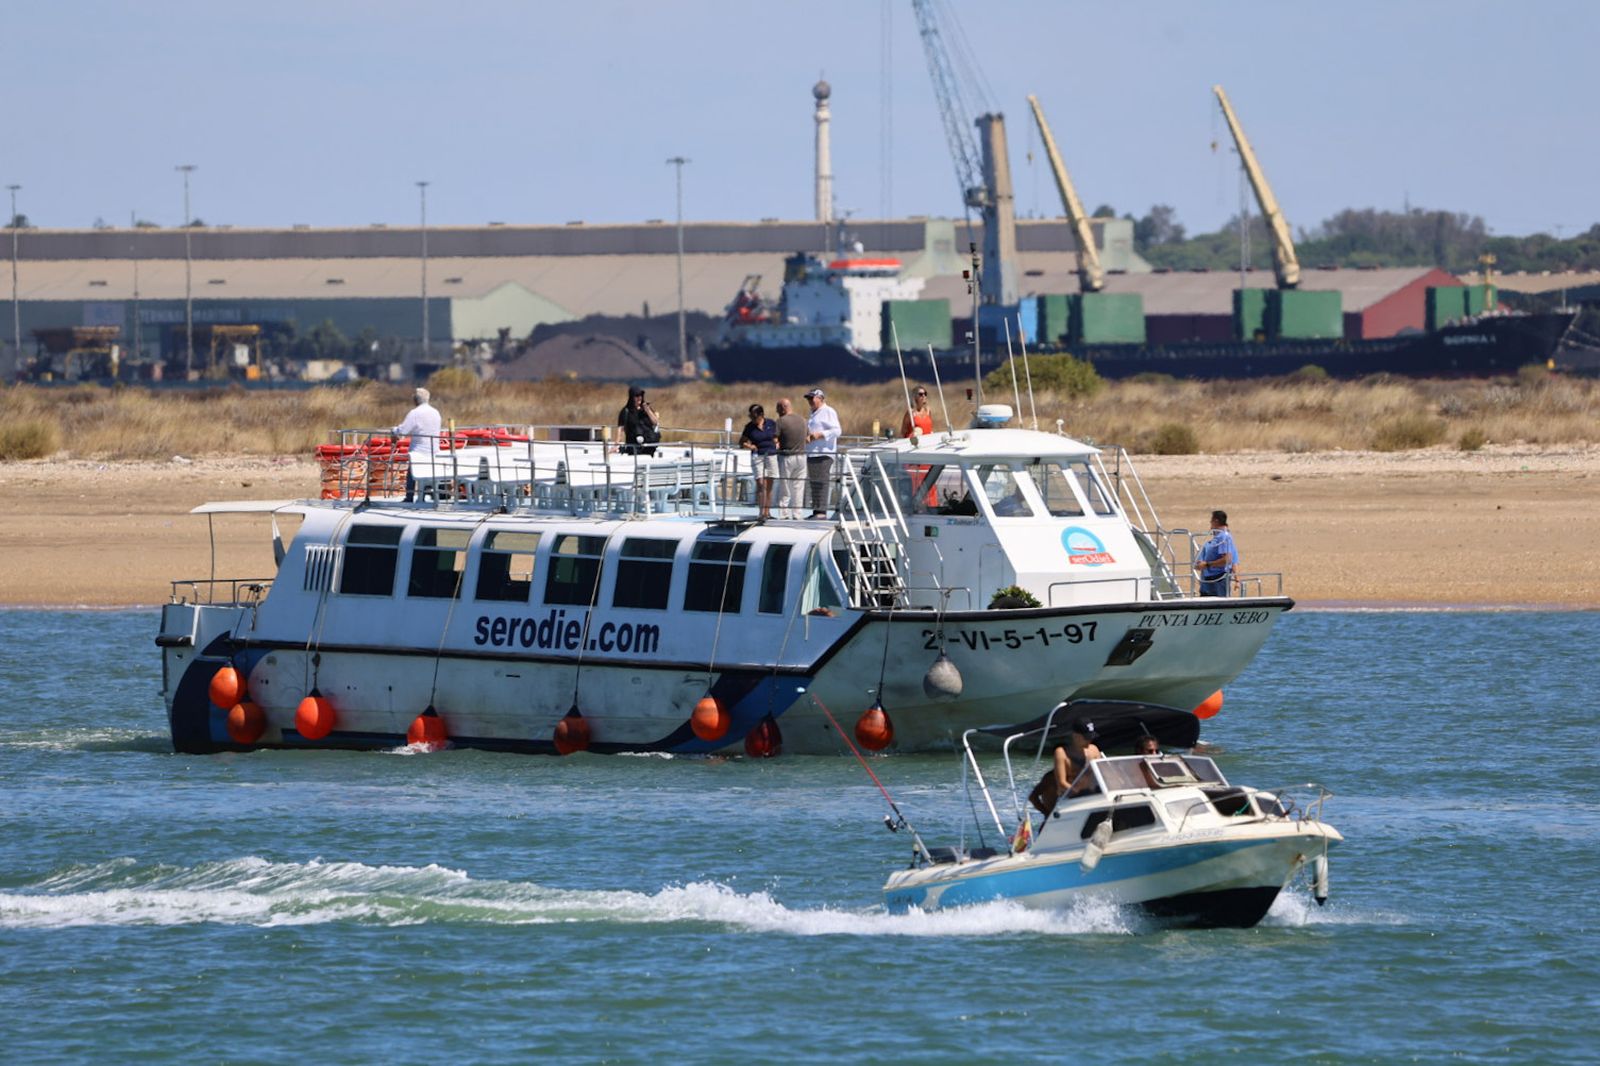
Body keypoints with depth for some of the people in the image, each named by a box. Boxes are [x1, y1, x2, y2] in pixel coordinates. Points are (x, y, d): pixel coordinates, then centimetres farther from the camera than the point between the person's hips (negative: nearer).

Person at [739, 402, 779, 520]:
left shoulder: (771, 424, 3)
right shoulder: (750, 427, -1)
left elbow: (776, 438, 19)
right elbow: (742, 442, 6)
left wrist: (777, 444, 0)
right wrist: (749, 446, -12)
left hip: (771, 456, 2)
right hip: (757, 456, -2)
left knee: (769, 486, 7)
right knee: (761, 484, -12)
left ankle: (767, 512, 14)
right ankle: (762, 513, -15)